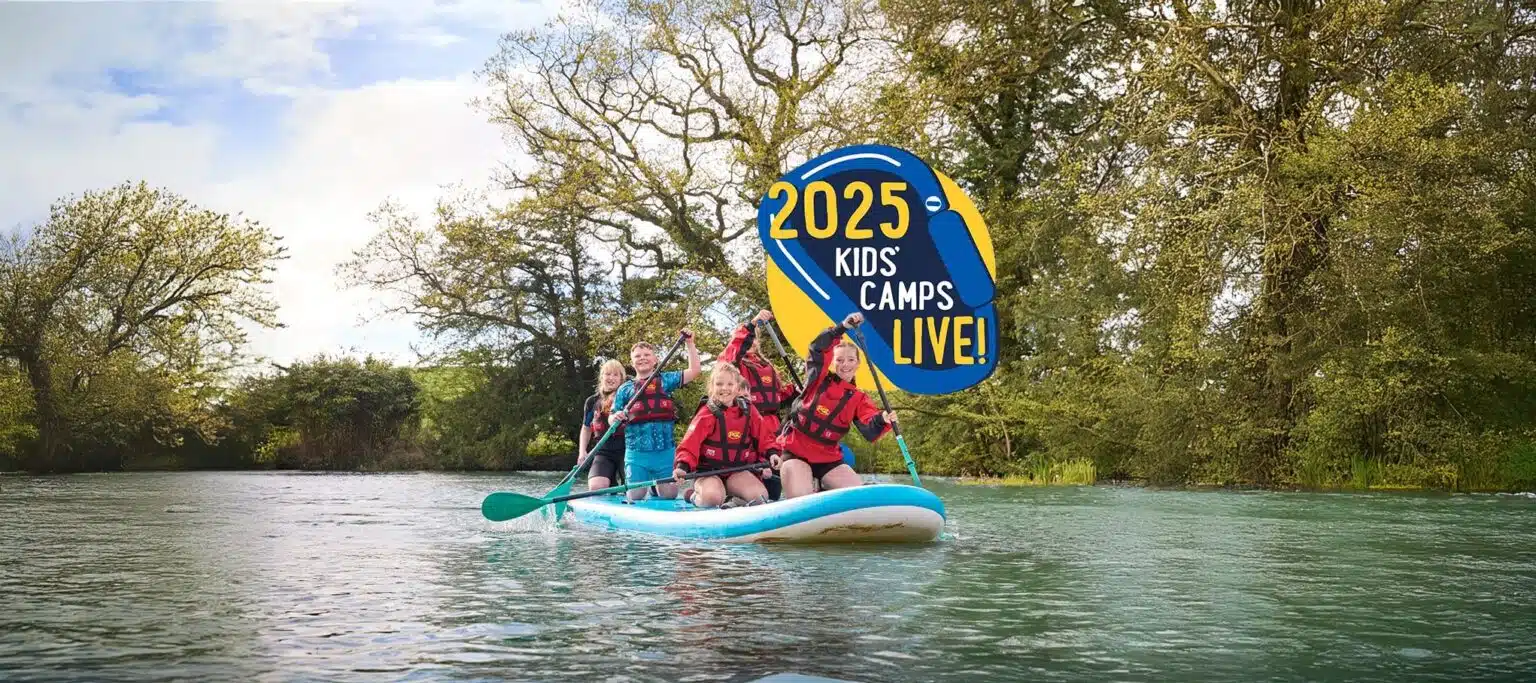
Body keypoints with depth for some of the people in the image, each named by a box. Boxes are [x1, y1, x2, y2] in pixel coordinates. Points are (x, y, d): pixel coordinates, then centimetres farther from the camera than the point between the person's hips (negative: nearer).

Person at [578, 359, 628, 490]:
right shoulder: (592, 401, 11)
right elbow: (586, 428, 23)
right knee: (596, 487, -21)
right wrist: (582, 452, 10)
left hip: (626, 451, -2)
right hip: (603, 452, 2)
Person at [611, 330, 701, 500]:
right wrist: (616, 418, -16)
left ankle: (656, 487, 36)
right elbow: (612, 419, 7)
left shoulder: (666, 380, 10)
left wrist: (690, 344, 0)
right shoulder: (625, 389, 8)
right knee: (635, 497, -4)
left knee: (669, 496, 2)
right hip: (637, 453, -1)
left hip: (667, 451, 1)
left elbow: (694, 371, 4)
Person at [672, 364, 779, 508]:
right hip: (709, 470, -4)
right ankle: (696, 496, 3)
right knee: (712, 498, -34)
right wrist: (683, 466, -30)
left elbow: (764, 435, 10)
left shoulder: (748, 410, 3)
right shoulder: (706, 414, -8)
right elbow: (691, 442, -16)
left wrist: (771, 452, -8)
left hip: (737, 470, 4)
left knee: (760, 496, -21)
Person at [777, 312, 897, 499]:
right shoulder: (819, 380, 3)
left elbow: (870, 432, -11)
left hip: (829, 460, 3)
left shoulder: (858, 400, 7)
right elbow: (817, 349, -15)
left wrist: (881, 421, -34)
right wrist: (843, 327, -26)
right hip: (796, 455, -3)